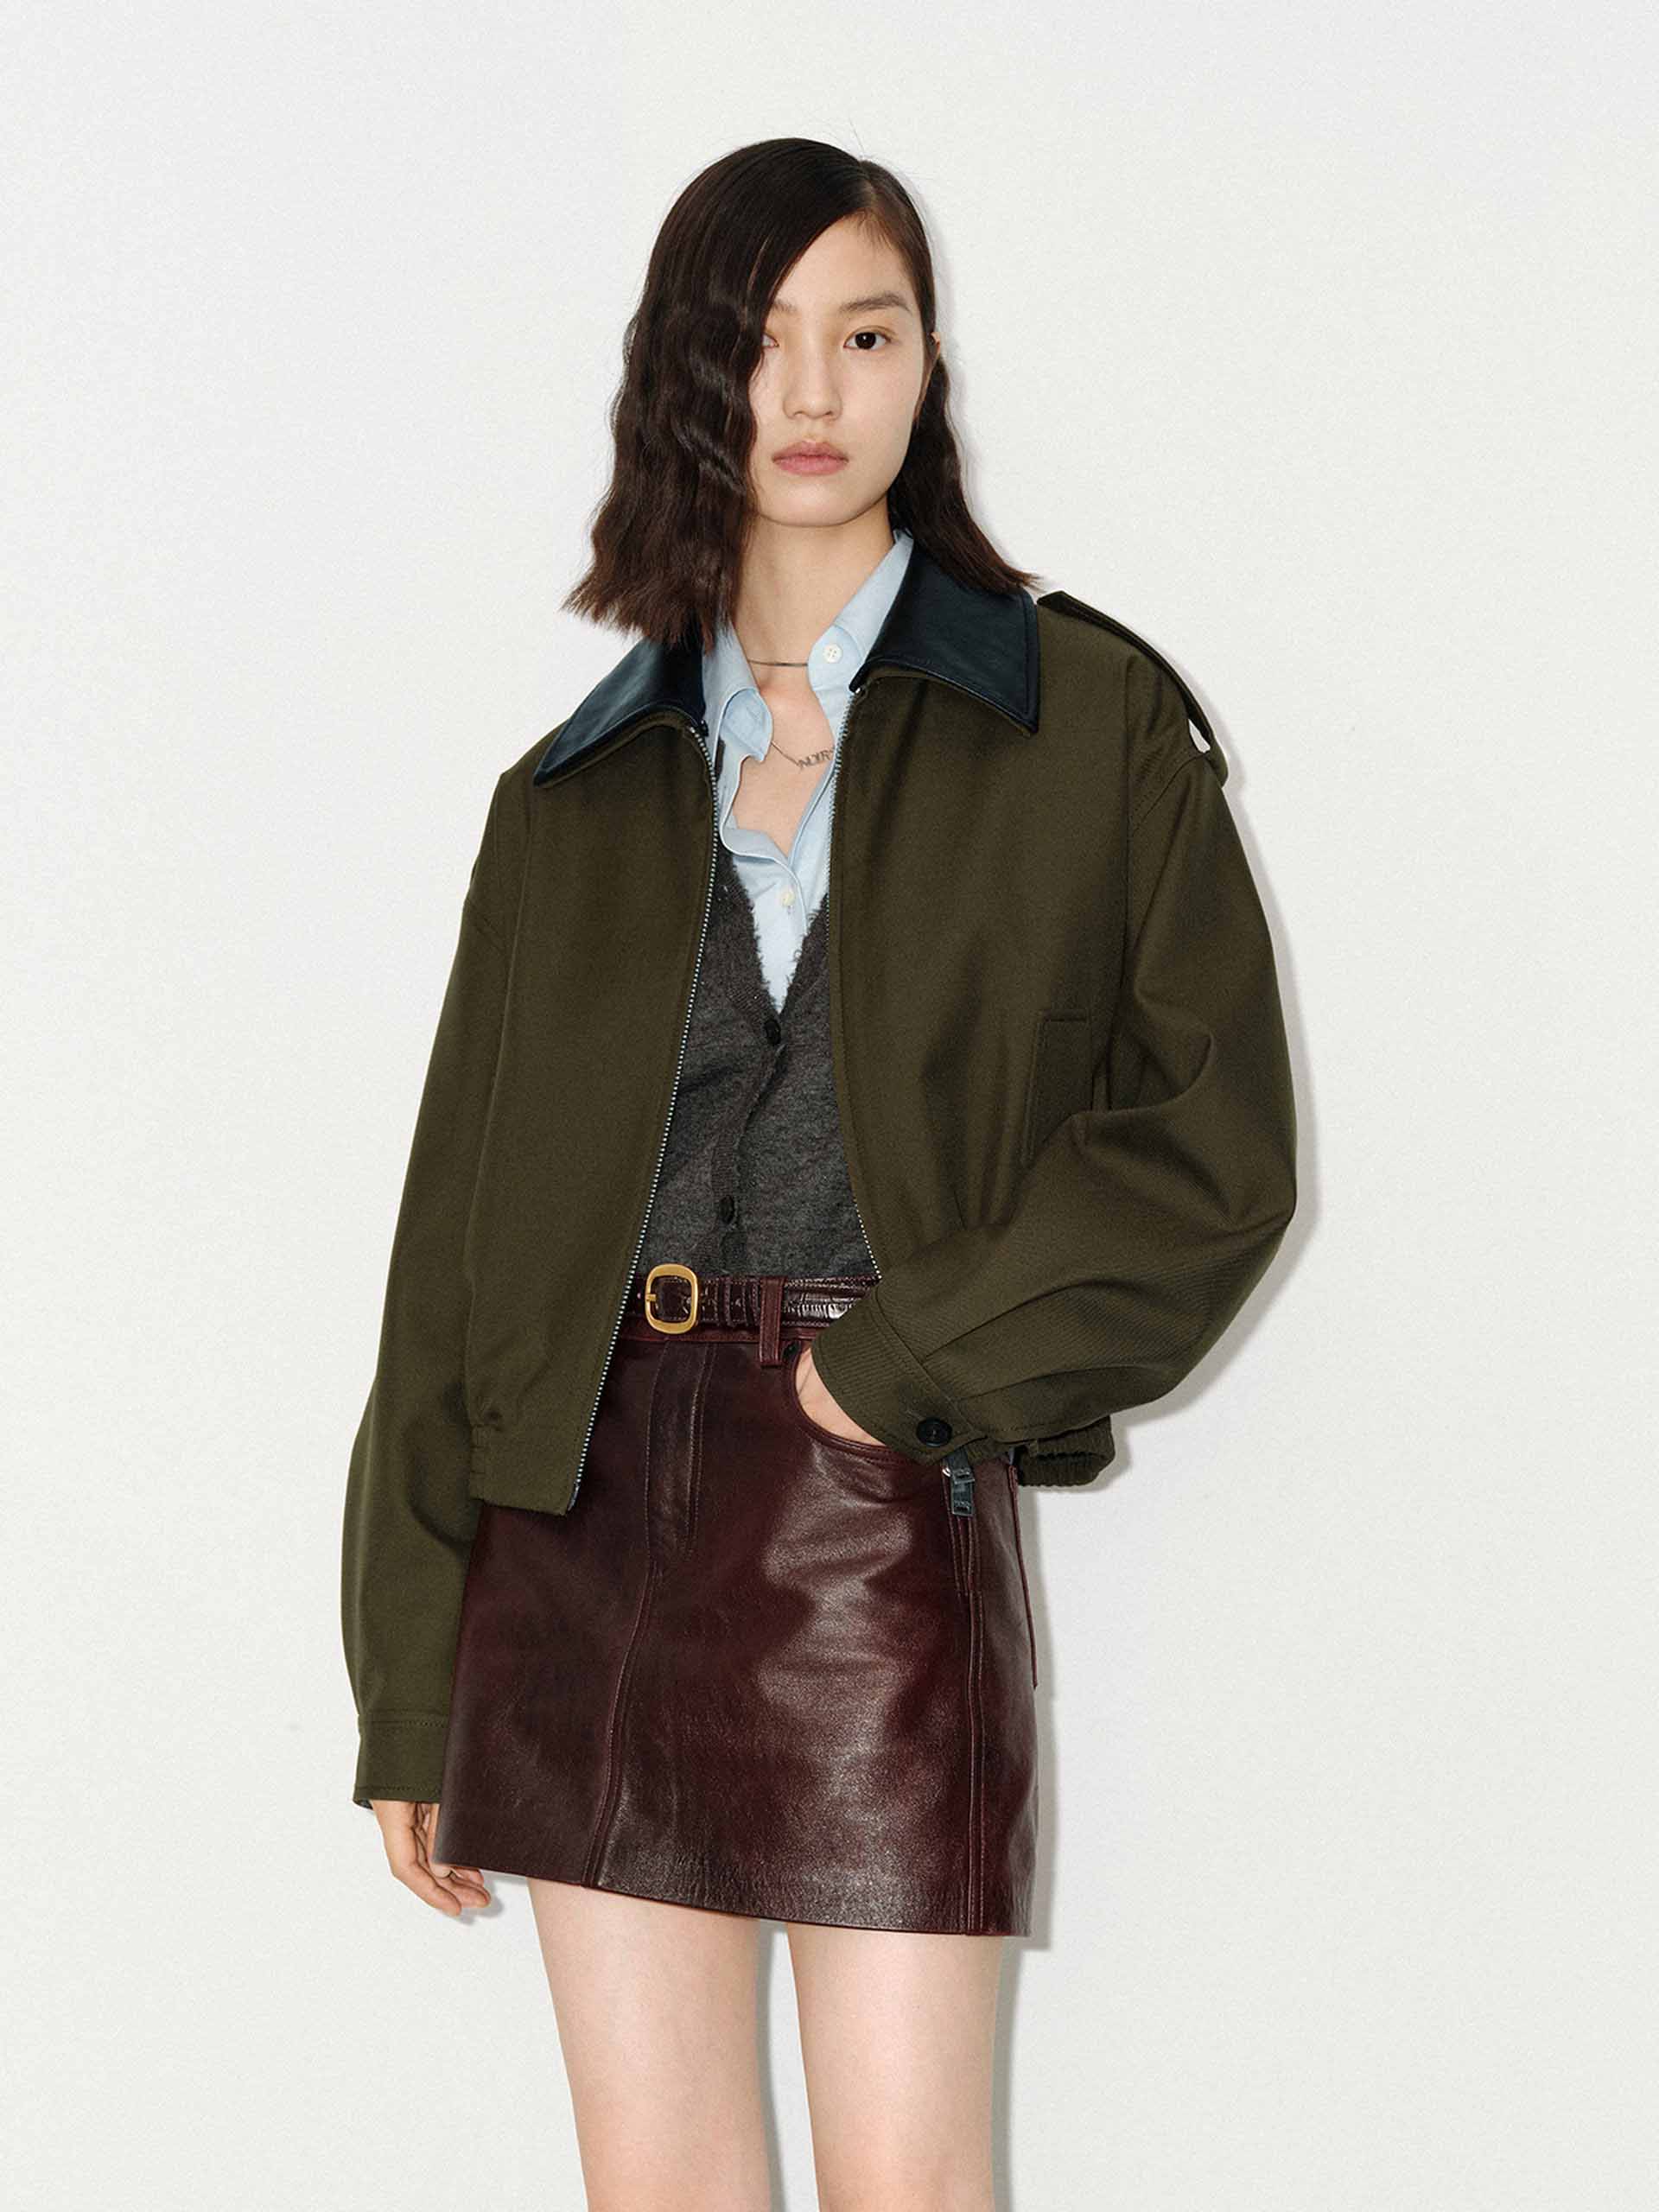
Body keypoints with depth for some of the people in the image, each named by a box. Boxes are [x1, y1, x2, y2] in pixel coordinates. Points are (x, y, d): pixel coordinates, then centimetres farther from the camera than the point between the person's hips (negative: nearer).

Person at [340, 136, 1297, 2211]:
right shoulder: (579, 789, 12)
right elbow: (460, 1228, 11)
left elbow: (1214, 1145, -1)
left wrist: (910, 1359, -10)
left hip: (886, 1498, -3)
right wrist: (409, 1693, 7)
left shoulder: (1089, 721, 5)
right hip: (585, 1502, 3)